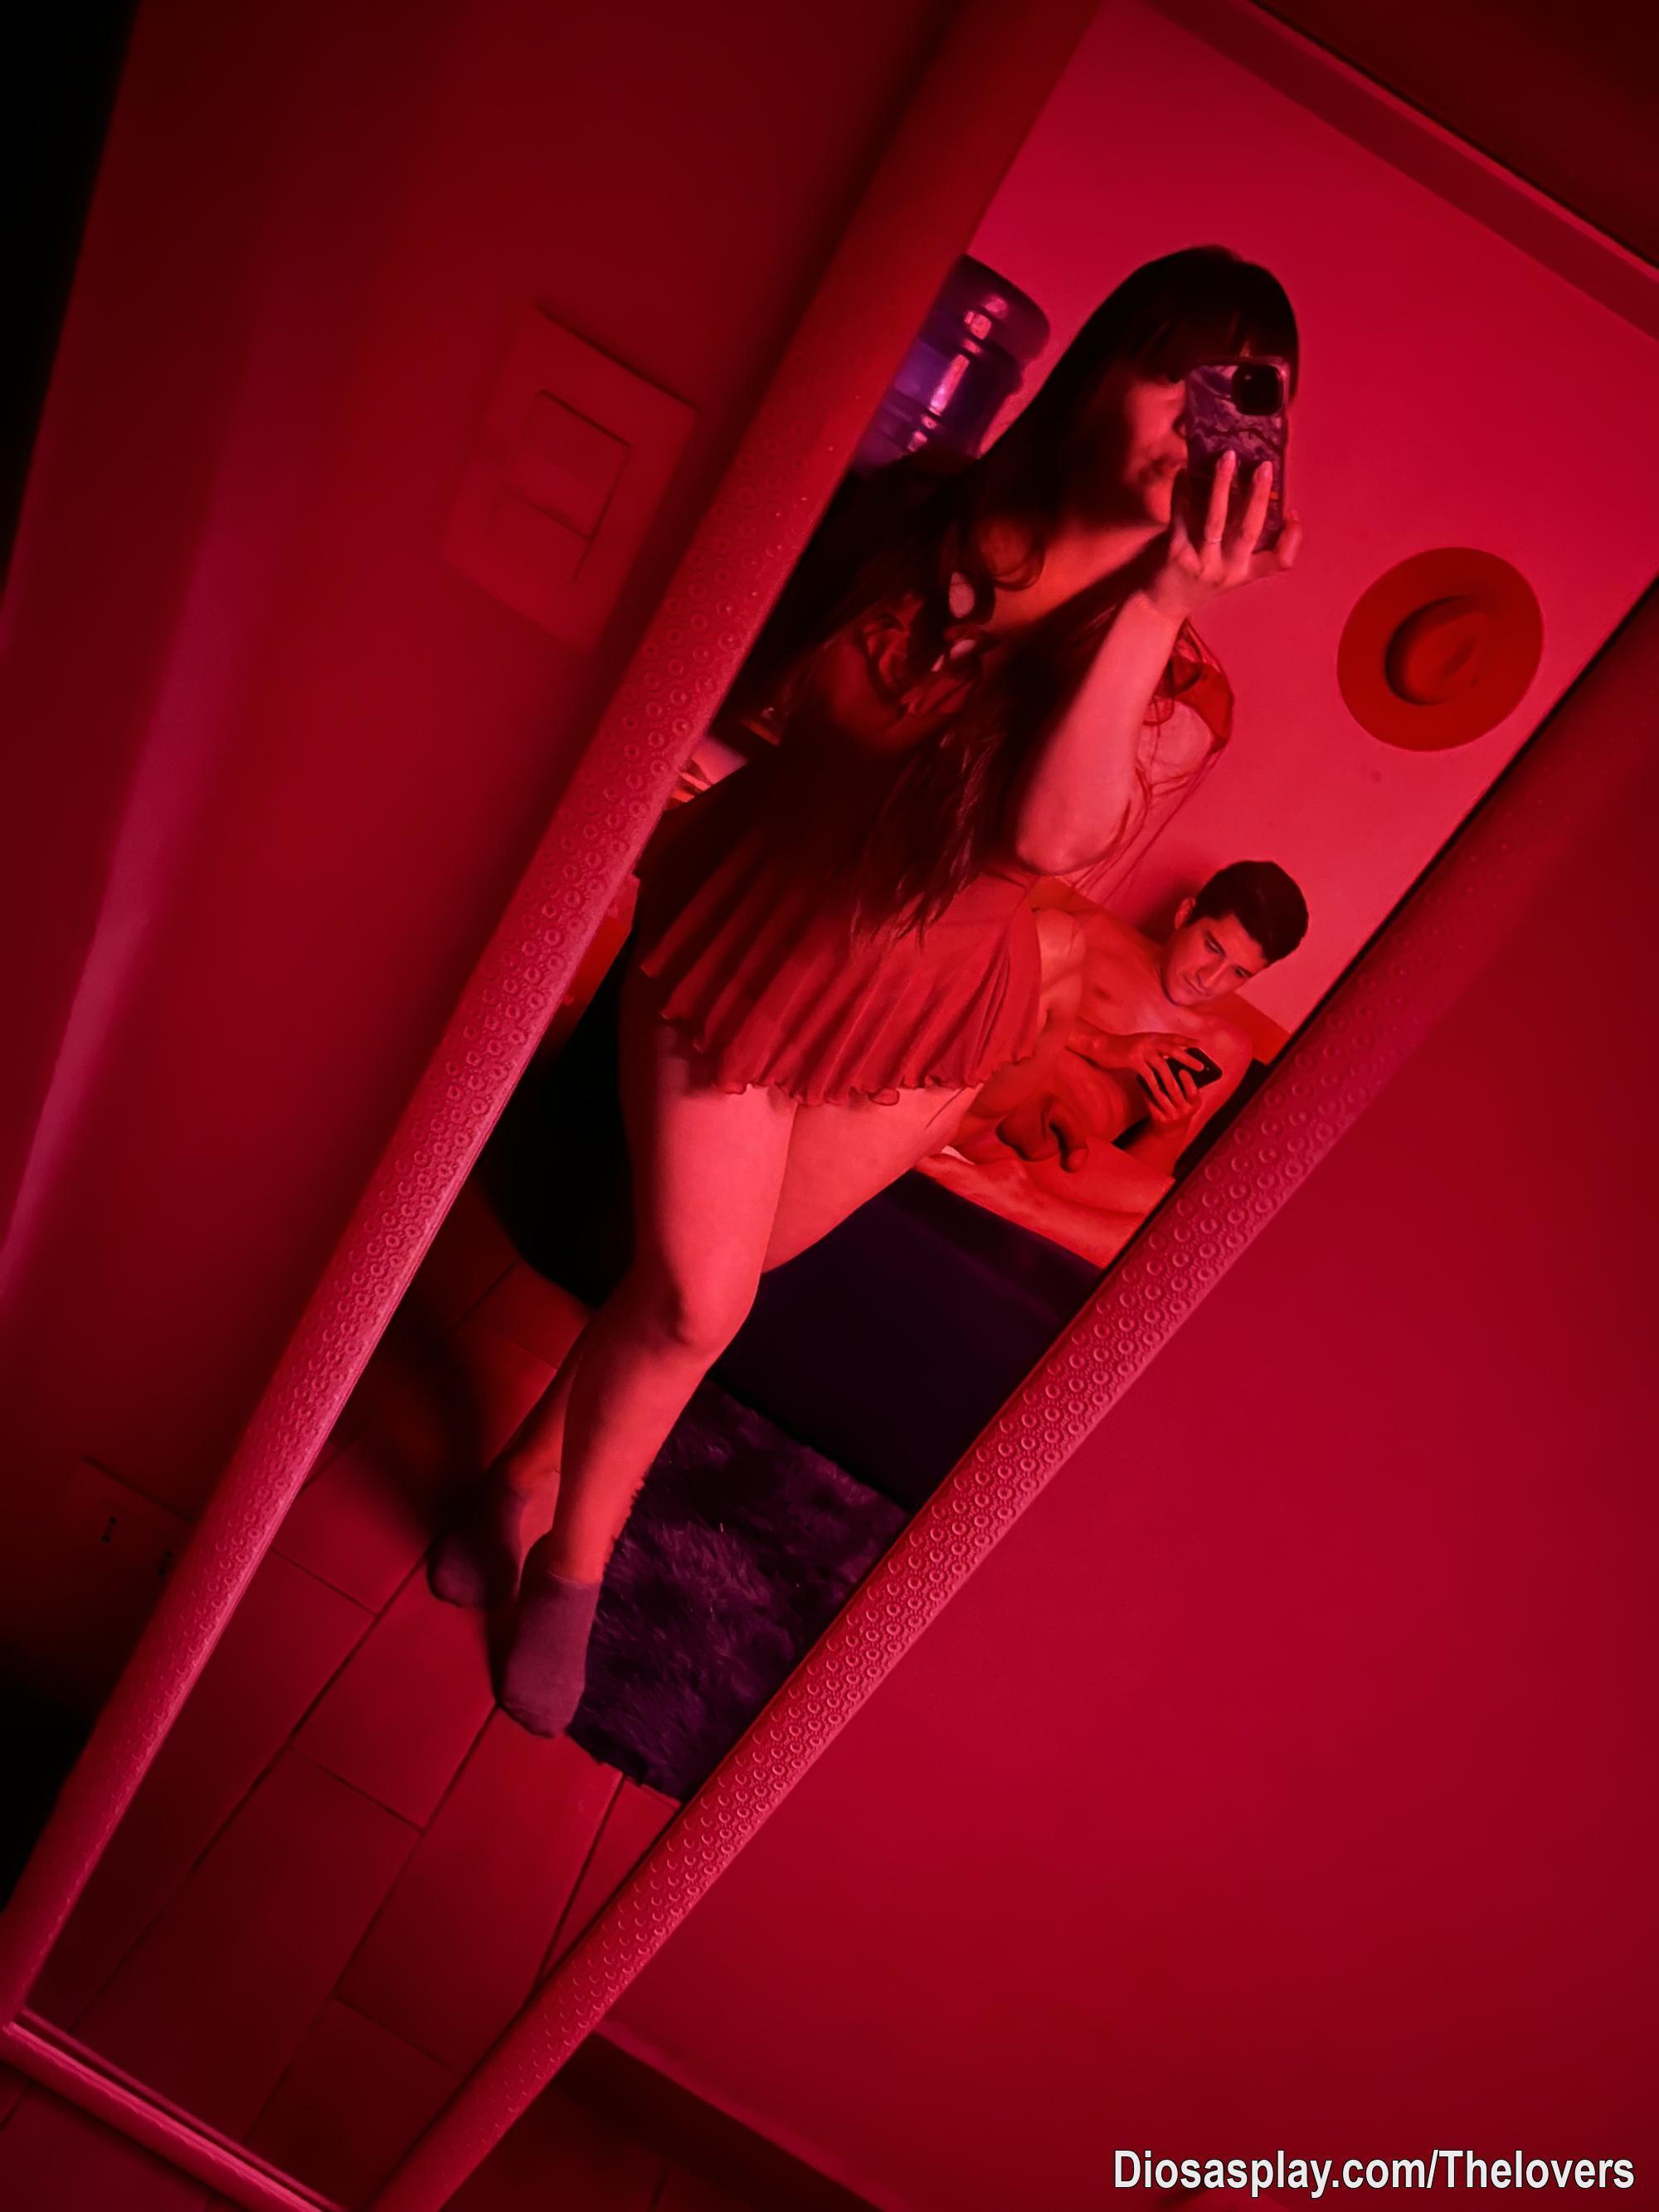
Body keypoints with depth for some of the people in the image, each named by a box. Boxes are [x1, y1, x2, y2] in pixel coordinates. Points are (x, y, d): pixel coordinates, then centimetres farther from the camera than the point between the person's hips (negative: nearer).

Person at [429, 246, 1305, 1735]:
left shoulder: (1177, 672, -15)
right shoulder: (906, 516, -11)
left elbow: (1052, 836, -35)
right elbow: (740, 676, 6)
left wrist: (1161, 594, -40)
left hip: (924, 1009, 0)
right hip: (748, 923, 0)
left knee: (696, 1286, 14)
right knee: (694, 1295, -2)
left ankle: (533, 1473, 42)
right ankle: (573, 1559, 25)